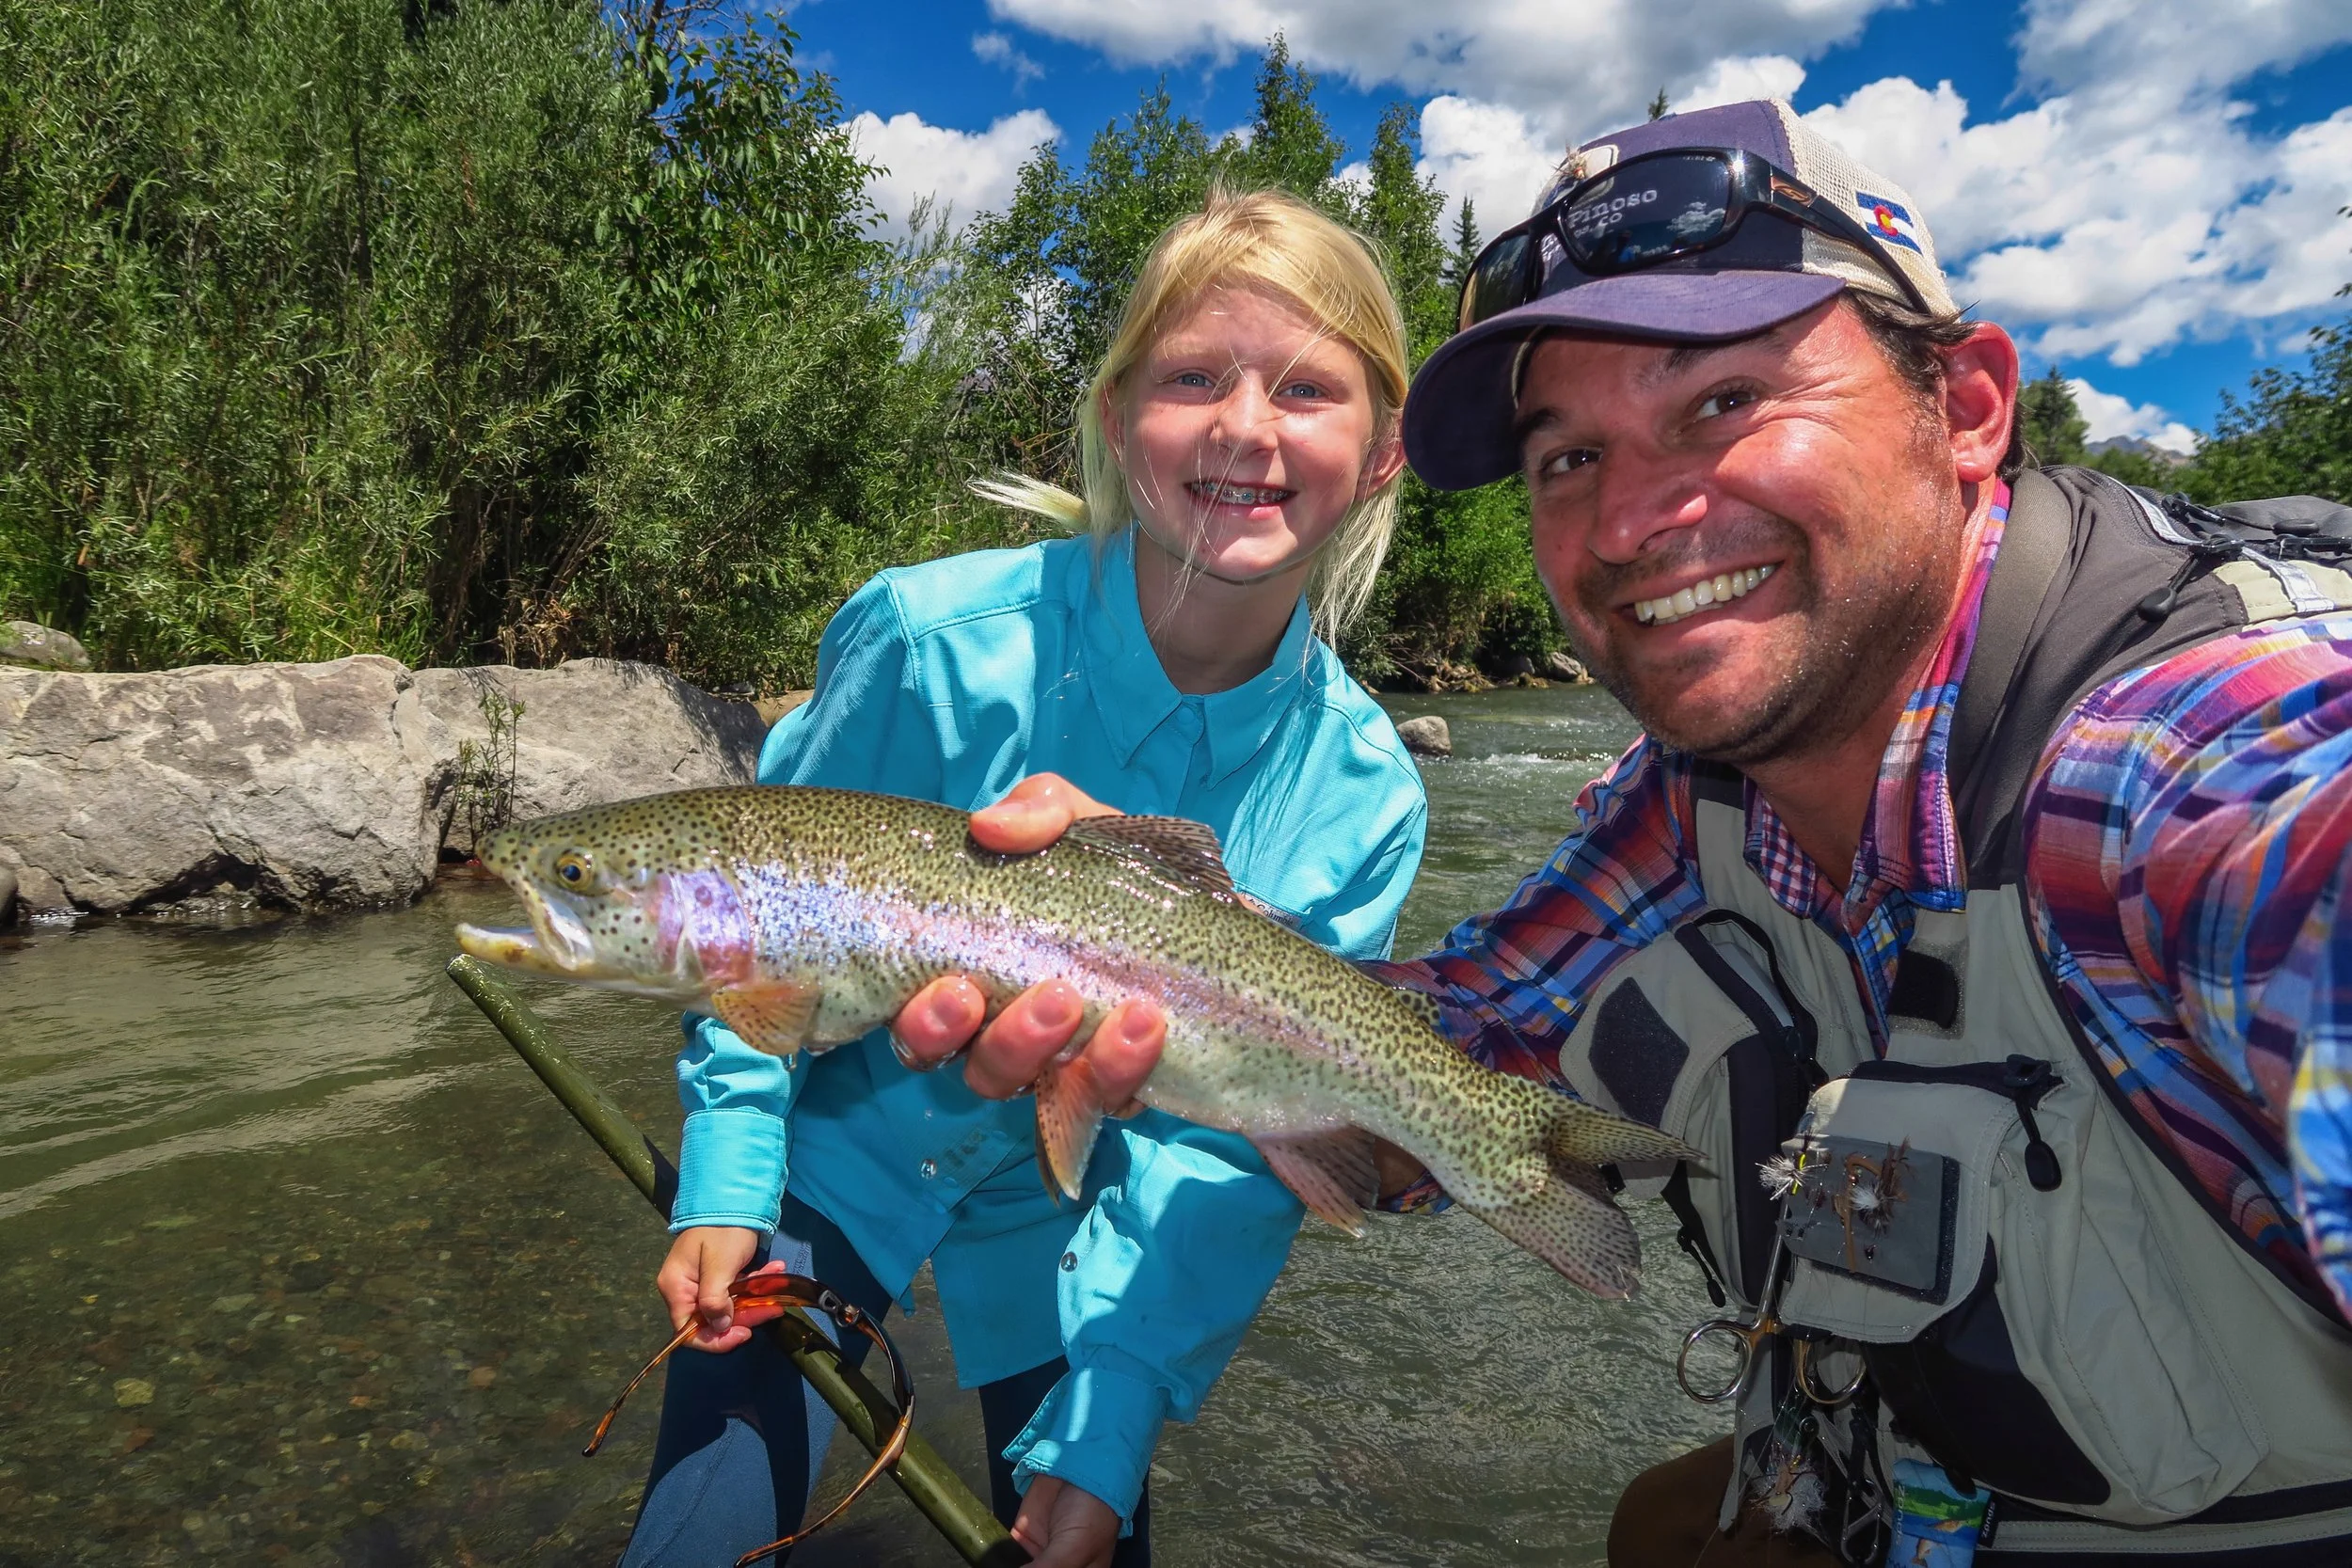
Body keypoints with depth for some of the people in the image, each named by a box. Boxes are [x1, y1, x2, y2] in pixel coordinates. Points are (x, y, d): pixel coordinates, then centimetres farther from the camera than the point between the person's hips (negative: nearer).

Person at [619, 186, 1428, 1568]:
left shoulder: (1363, 797, -20)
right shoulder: (937, 638, -26)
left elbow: (1238, 1138, -14)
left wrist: (1107, 1425, -17)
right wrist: (728, 1176, -15)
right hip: (843, 1151, -1)